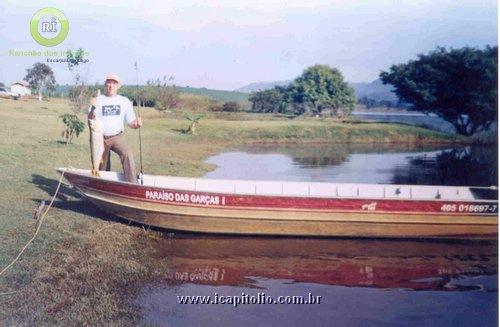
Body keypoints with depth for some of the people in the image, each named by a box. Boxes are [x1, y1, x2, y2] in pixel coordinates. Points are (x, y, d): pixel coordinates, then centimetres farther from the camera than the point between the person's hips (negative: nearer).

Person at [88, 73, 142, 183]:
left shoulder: (125, 101, 4)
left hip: (117, 137, -1)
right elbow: (90, 119, -8)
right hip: (101, 138, 1)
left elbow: (131, 122, 4)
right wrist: (93, 108, -28)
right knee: (102, 170, 9)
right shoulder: (98, 100, 3)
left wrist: (137, 124, -19)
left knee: (127, 155, -30)